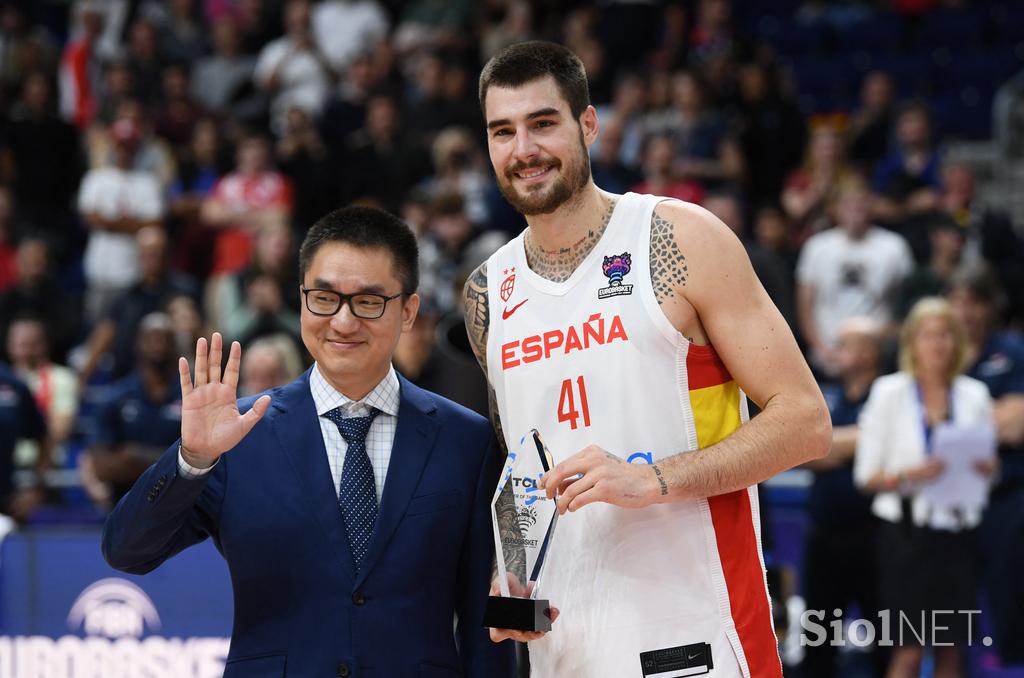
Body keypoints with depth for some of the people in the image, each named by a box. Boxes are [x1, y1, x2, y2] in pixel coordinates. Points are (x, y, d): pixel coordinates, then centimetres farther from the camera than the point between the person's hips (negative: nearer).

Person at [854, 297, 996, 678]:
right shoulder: (889, 393, 1)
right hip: (908, 529, -3)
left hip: (958, 530, 3)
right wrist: (908, 476, -19)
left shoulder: (974, 396, 8)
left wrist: (986, 468, -8)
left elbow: (991, 467, 15)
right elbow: (866, 475, -1)